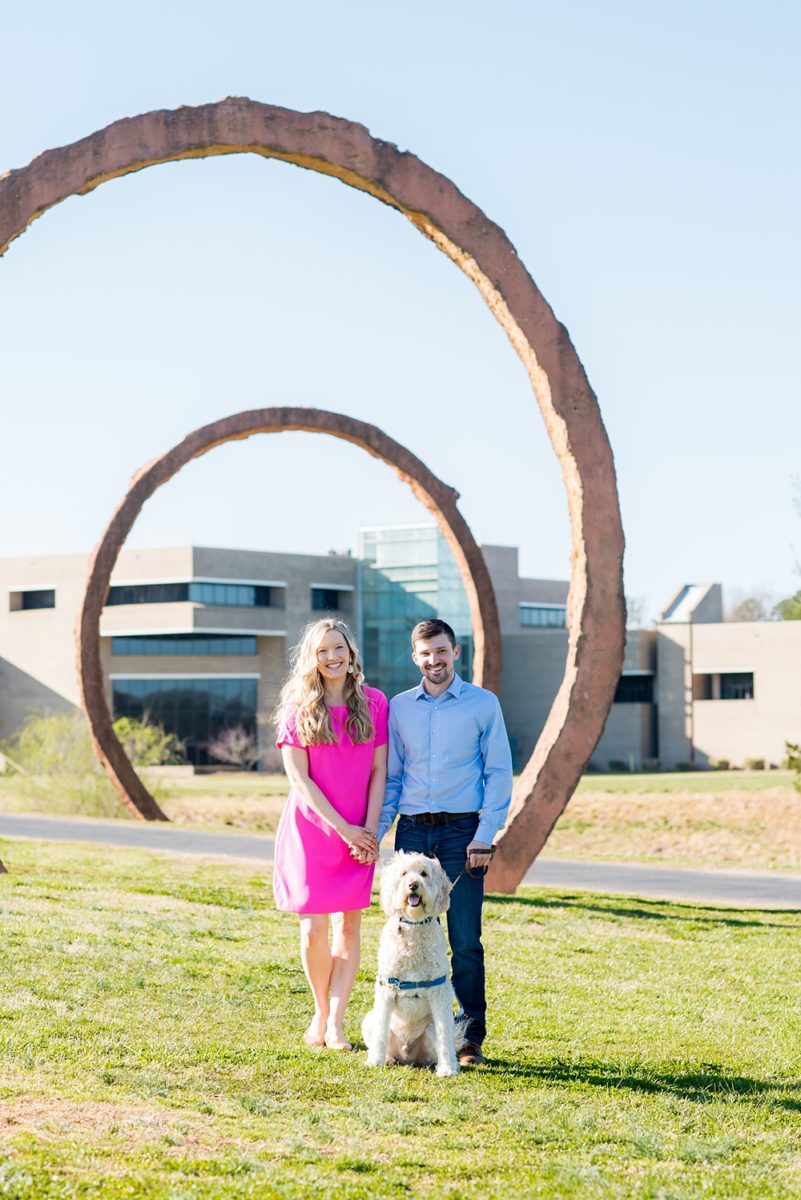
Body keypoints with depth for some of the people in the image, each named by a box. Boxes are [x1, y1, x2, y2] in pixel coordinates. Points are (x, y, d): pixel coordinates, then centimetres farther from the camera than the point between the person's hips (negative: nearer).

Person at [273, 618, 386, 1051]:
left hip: (359, 833, 1)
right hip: (311, 828, -1)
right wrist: (343, 828, -12)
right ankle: (321, 1013, 20)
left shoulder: (374, 703, 2)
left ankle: (335, 1025, 5)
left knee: (349, 924, 1)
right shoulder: (298, 708, -3)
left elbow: (379, 772, 2)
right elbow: (298, 777, -7)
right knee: (314, 927, -2)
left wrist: (370, 829, -8)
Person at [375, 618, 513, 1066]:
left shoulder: (483, 704, 2)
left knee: (466, 942, -3)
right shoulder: (399, 707, 11)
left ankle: (471, 1038, 4)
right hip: (412, 831, 3)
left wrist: (484, 836, -9)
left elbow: (499, 774, 0)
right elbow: (391, 777, 14)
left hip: (462, 830, -3)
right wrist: (374, 832, 2)